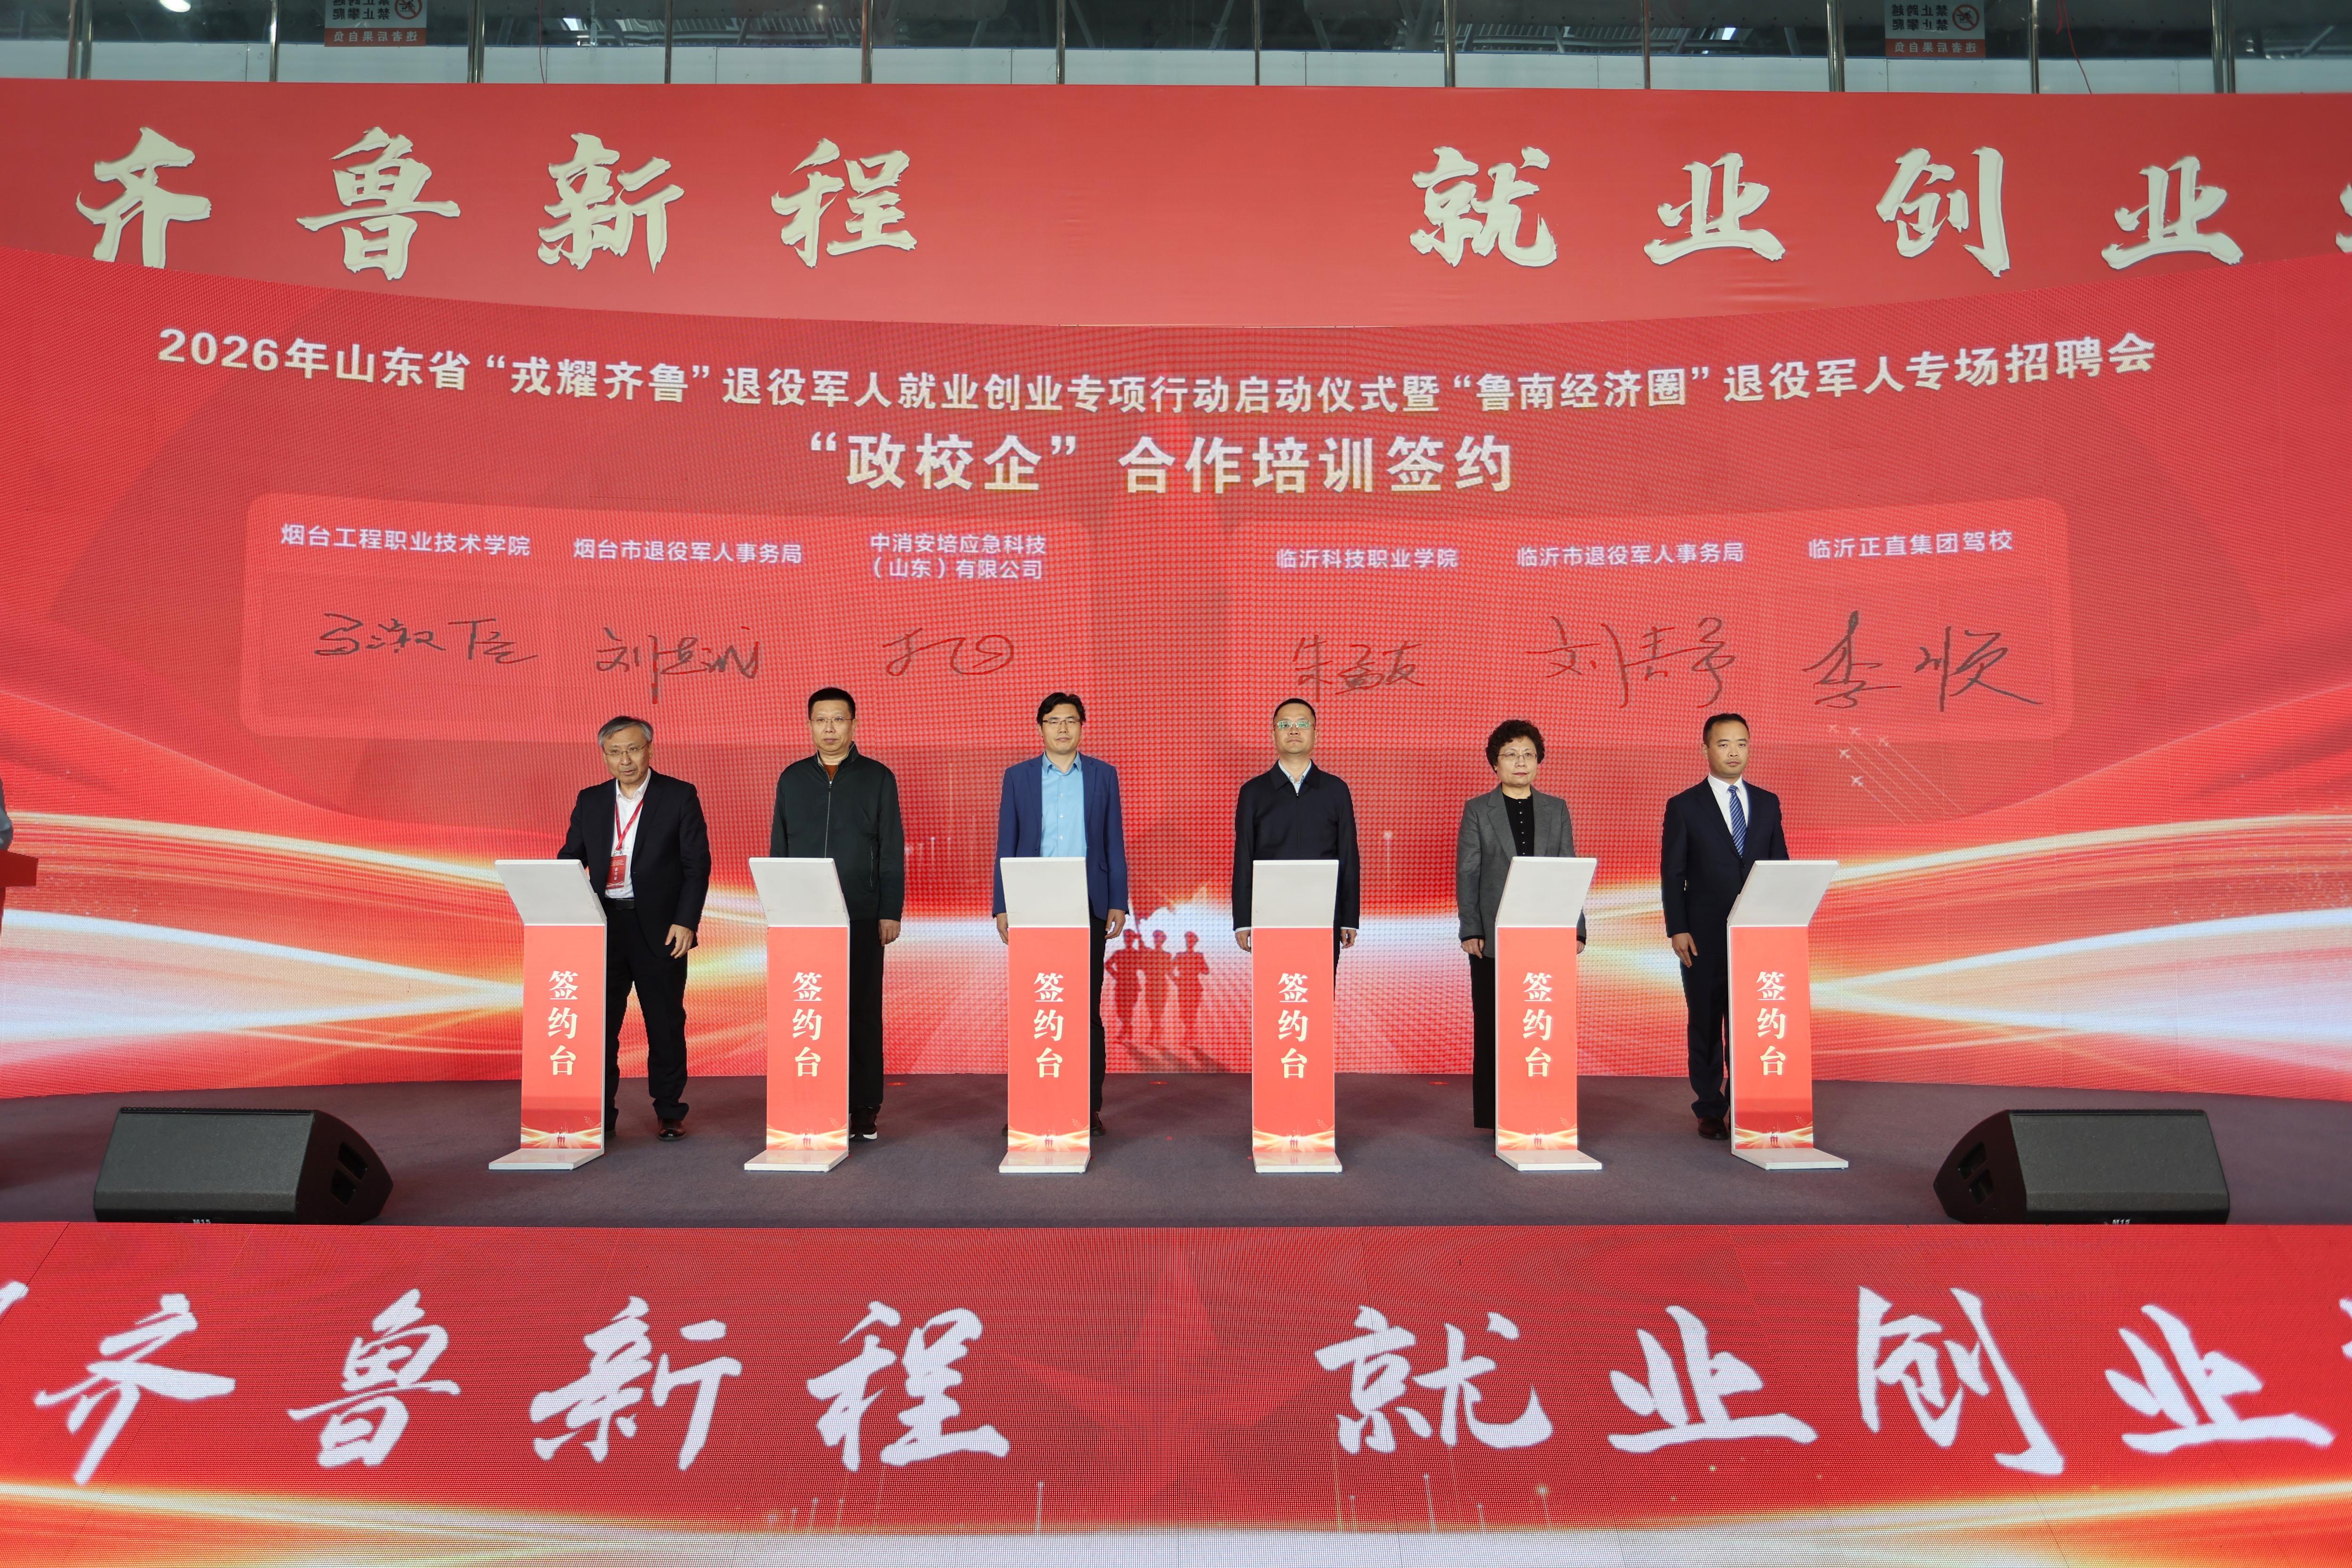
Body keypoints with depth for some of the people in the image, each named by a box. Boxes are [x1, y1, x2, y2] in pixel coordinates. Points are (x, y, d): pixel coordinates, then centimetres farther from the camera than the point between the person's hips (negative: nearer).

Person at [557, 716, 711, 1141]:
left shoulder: (679, 796, 0)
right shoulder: (590, 801, 10)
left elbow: (698, 864, -3)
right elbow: (571, 859, 11)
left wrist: (686, 922, -11)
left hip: (660, 927, -3)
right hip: (604, 926, 3)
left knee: (665, 1023, 5)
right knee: (599, 1022, 5)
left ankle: (670, 1112, 17)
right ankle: (600, 1115, 16)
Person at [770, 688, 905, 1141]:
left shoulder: (877, 778, 4)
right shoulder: (792, 779, 11)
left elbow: (892, 851, 2)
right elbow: (778, 848, 13)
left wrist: (891, 912, -4)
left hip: (861, 917, -2)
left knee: (862, 1013, 2)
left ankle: (864, 1108, 10)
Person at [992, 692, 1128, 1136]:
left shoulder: (1103, 775, 8)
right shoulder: (1018, 776, 8)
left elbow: (1114, 842, 7)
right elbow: (1006, 845, 7)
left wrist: (1118, 903, 1)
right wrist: (1003, 907, 1)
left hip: (1087, 903, 0)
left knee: (1087, 1007, 2)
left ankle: (1089, 1105, 8)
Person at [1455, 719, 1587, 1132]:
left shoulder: (1557, 809, 11)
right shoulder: (1477, 810, 4)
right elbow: (1466, 874, 1)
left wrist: (1576, 928, 2)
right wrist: (1471, 930, -7)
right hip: (1494, 938, -2)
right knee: (1492, 1025, 3)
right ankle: (1492, 1115, 10)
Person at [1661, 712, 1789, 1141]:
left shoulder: (1768, 803, 10)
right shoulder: (1684, 806, 0)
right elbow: (1672, 874, -2)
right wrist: (1677, 930, -10)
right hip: (1704, 937, -2)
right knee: (1706, 1024, 6)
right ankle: (1710, 1110, 16)